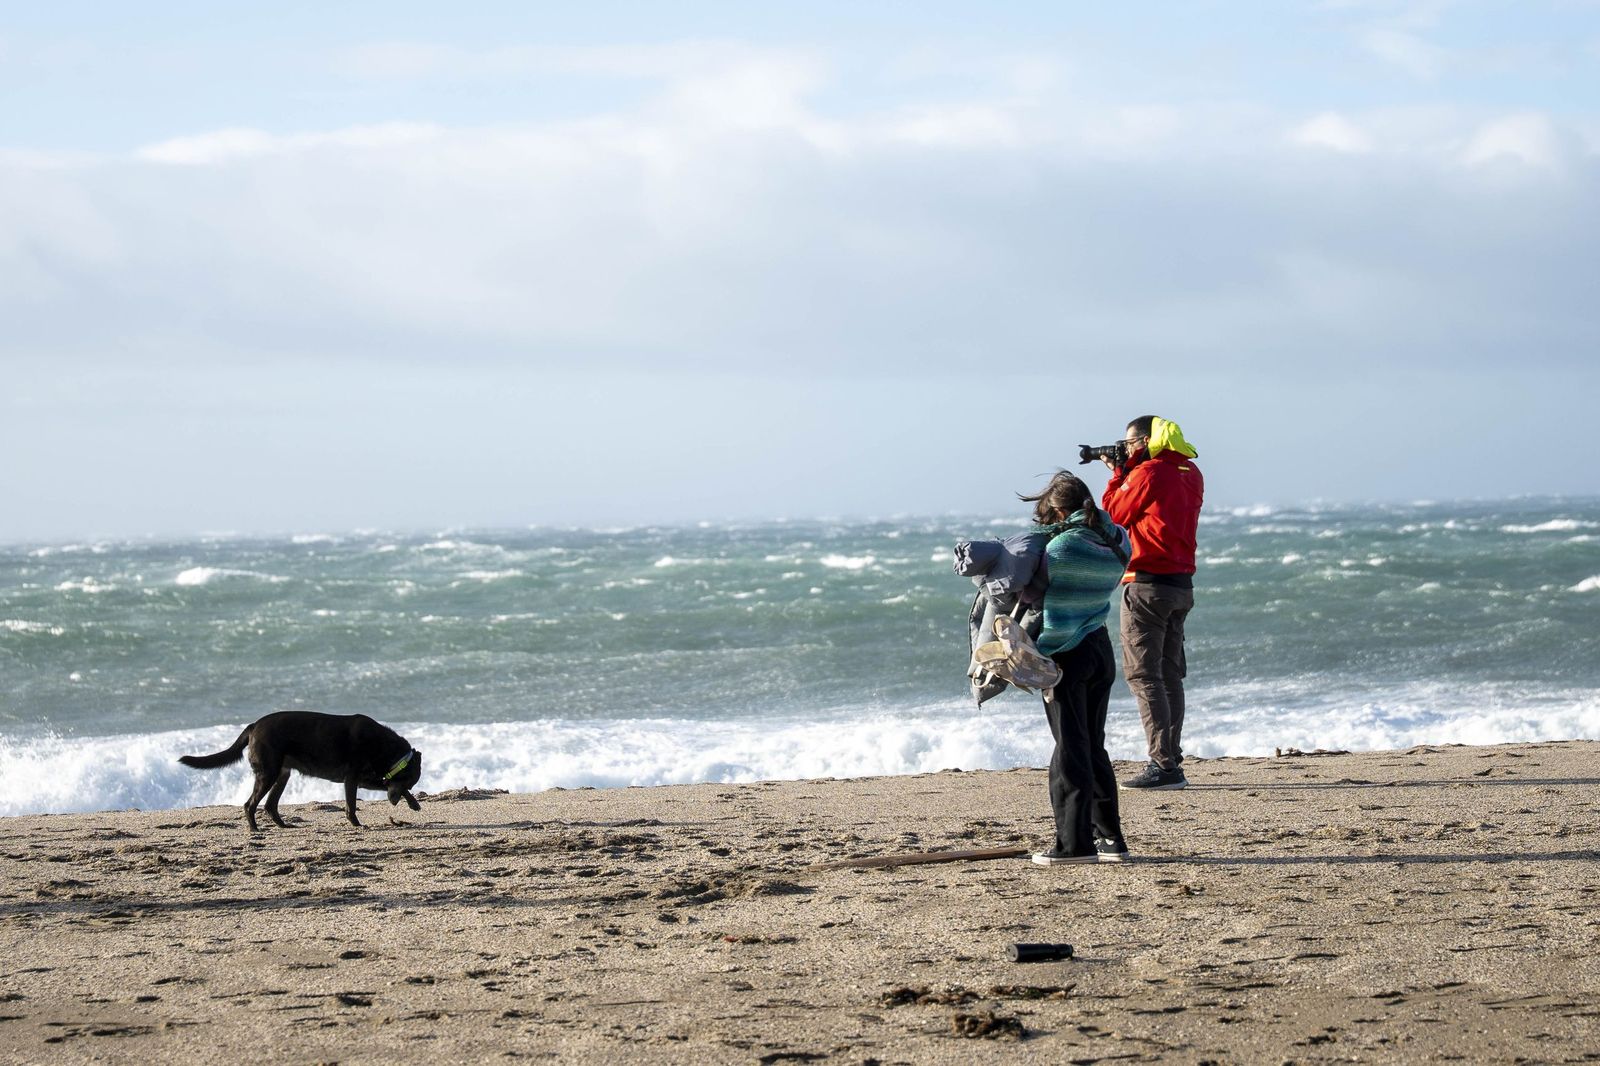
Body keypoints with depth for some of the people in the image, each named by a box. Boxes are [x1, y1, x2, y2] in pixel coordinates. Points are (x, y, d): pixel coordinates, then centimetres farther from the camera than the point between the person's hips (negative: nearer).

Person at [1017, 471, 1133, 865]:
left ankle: (1074, 842, -1)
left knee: (1071, 747, -1)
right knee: (1094, 746, 15)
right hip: (1101, 650, 6)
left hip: (1066, 655, -6)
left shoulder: (1061, 547, -18)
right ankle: (1109, 837, 15)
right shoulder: (1116, 543, 0)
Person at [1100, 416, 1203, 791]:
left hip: (1147, 584, -8)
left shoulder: (1147, 474, -13)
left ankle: (1163, 765, -13)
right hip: (1182, 584, 8)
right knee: (1170, 675, 13)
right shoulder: (1191, 474, 11)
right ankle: (1171, 762, 13)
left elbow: (1115, 514, -2)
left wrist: (1117, 473, 10)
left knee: (1143, 675, -7)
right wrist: (1125, 471, 15)